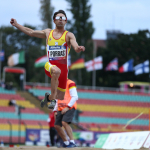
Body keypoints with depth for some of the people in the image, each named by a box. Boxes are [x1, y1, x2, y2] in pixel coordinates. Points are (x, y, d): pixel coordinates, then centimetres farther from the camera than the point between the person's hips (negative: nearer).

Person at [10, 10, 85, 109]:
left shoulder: (69, 35, 3)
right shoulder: (48, 33, 14)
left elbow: (76, 48, -14)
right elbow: (31, 32, 23)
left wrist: (79, 48, -39)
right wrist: (16, 24, 24)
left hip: (63, 67, 0)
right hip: (50, 65, 0)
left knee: (60, 98, 2)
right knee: (56, 71, -39)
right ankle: (52, 98, -32)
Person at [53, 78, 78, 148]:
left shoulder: (70, 83, -6)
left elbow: (75, 97, -12)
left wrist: (67, 107, -18)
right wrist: (55, 110, 17)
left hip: (69, 107, -8)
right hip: (61, 108, 8)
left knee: (64, 123, -26)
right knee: (57, 126, 1)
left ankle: (72, 142, -21)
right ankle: (66, 142, 14)